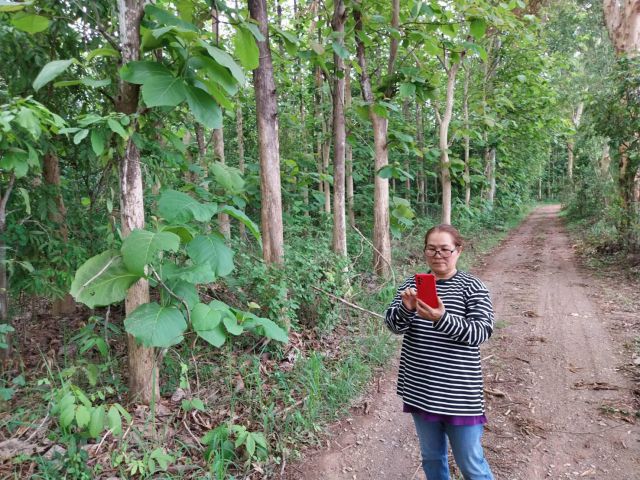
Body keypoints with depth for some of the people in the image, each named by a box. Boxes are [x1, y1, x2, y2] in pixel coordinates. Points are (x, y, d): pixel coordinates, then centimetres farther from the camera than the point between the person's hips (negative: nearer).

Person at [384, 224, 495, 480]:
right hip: (420, 389, 4)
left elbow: (481, 331, -16)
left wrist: (442, 319, -32)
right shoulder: (412, 283, 3)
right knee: (431, 456, 20)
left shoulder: (472, 287, -7)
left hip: (459, 391, -3)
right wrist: (406, 309, -27)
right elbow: (393, 323, -5)